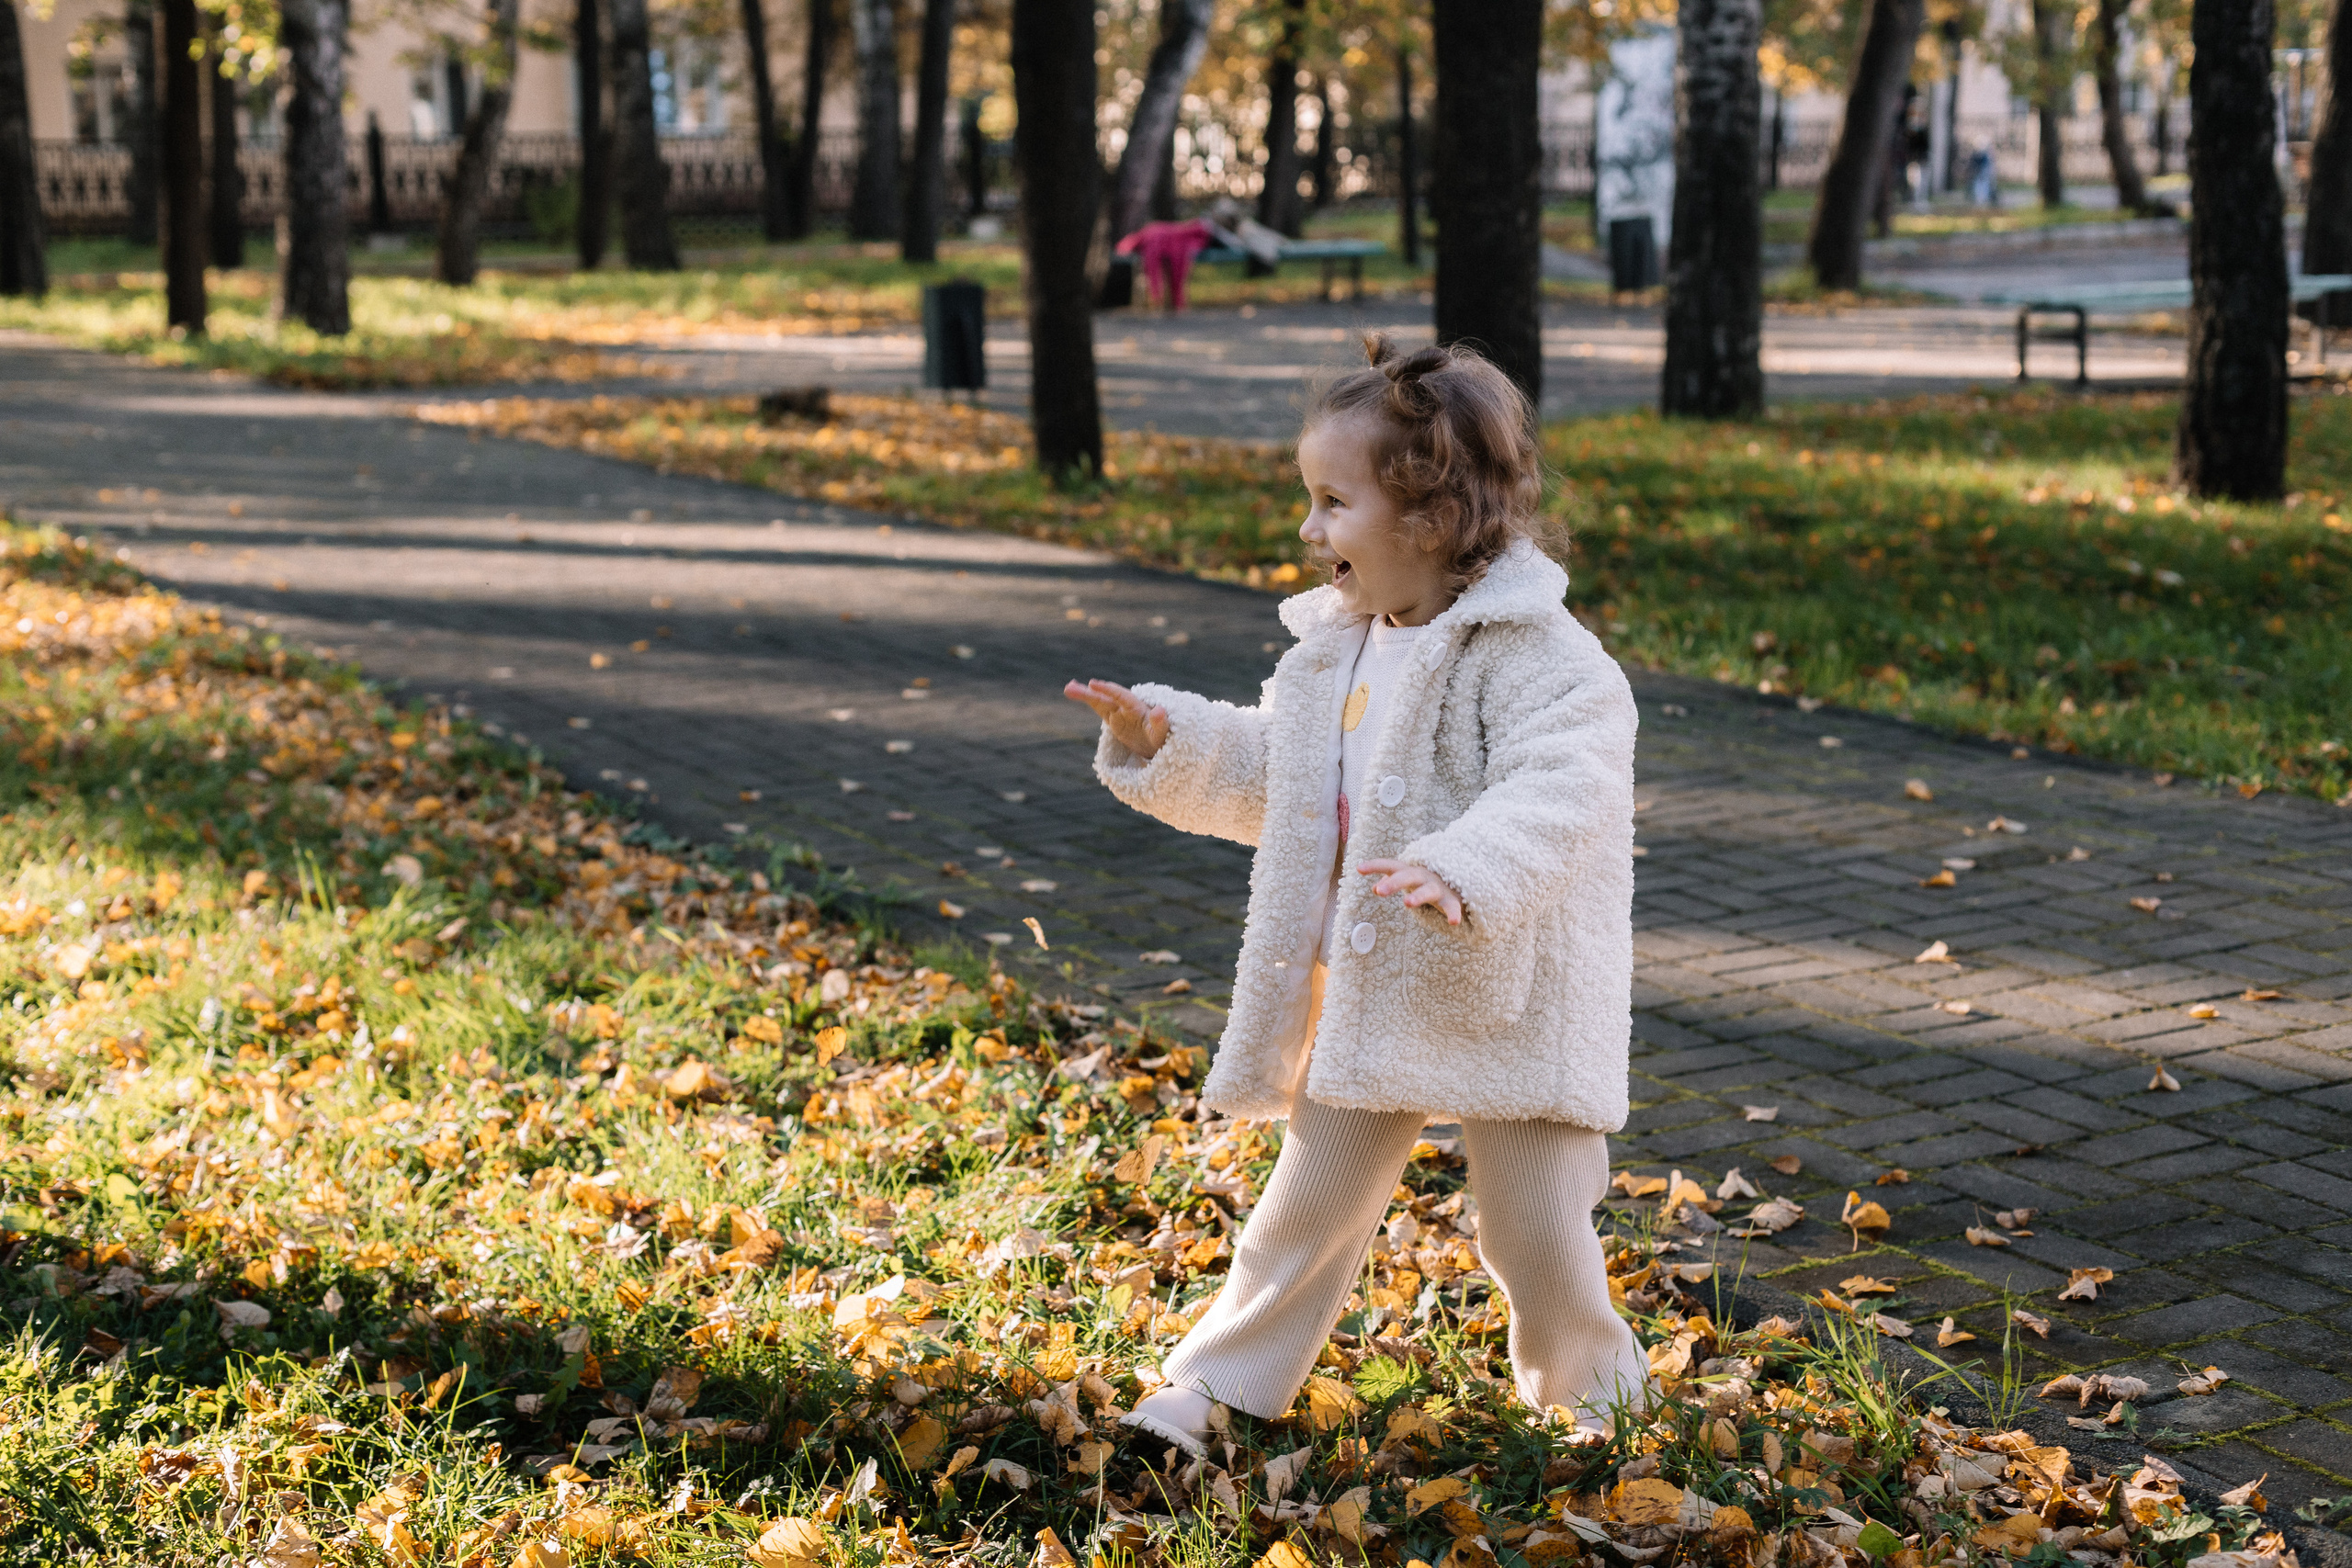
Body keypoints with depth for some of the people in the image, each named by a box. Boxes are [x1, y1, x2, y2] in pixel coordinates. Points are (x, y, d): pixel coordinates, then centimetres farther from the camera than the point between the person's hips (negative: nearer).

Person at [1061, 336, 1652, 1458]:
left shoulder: (1532, 652, -18)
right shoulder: (1333, 651, 7)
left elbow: (1563, 787, -31)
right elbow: (1266, 771, 21)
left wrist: (1465, 870, -45)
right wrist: (1166, 739, 7)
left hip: (1505, 996, -6)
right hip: (1365, 989, 6)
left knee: (1534, 1225, 5)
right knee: (1311, 1200, 15)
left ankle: (1591, 1400, 29)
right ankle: (1216, 1386, 25)